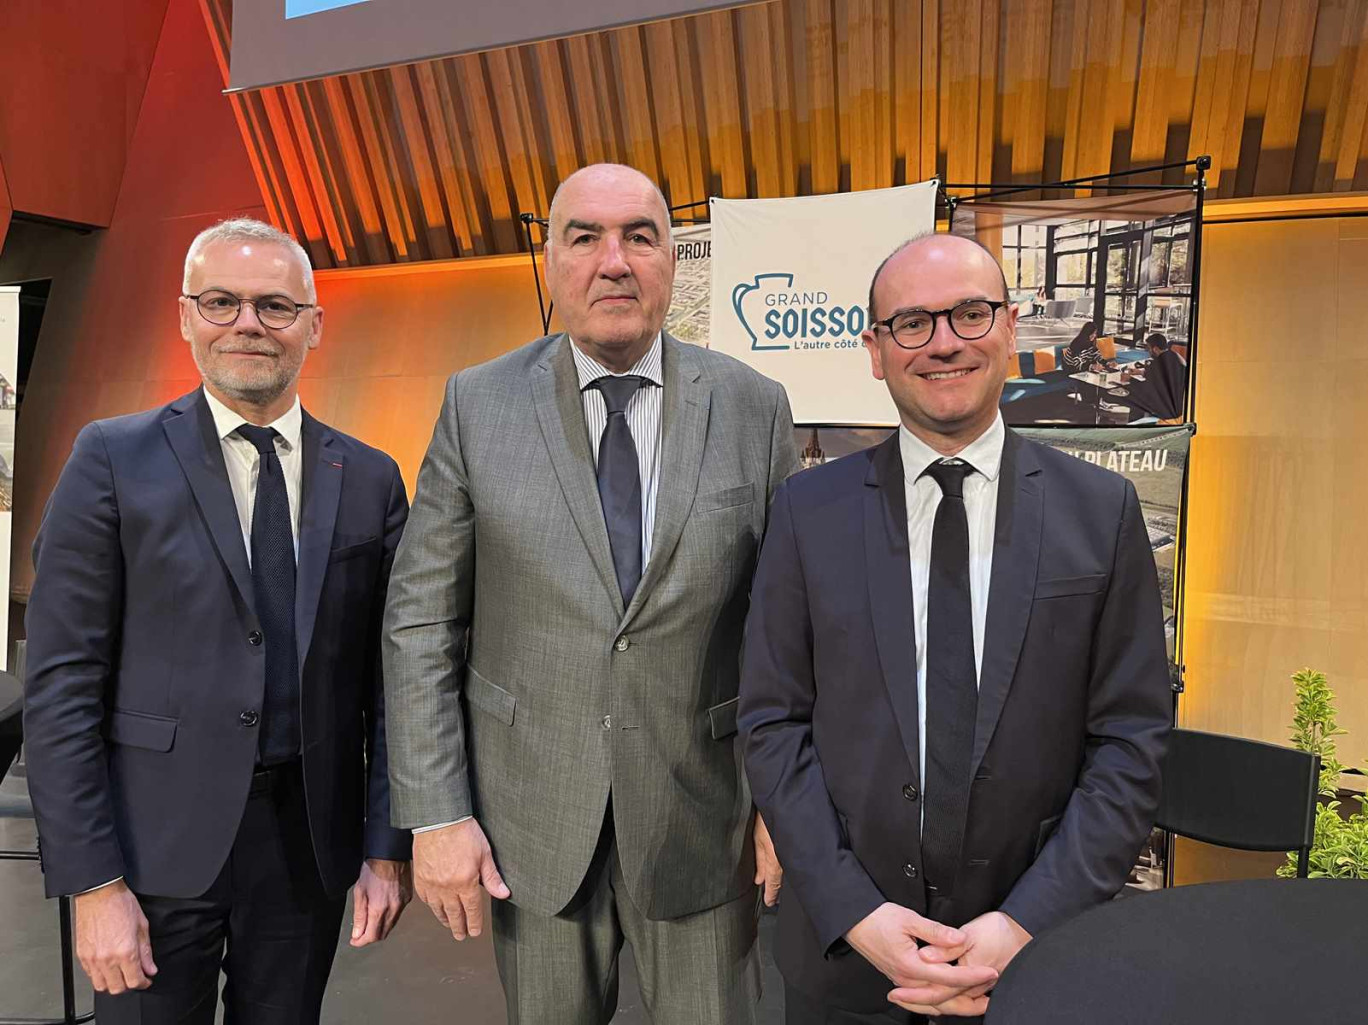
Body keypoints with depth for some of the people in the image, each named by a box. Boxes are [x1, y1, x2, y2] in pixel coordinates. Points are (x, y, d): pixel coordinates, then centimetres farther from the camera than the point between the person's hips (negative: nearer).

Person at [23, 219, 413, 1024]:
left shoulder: (371, 480, 3)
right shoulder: (115, 461, -4)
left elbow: (387, 677, 4)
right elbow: (61, 685, -6)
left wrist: (387, 848, 1)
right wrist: (93, 882, -10)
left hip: (310, 844, 3)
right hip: (159, 843, -2)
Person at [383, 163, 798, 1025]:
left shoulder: (755, 410, -4)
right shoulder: (479, 405, -4)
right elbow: (421, 619, -3)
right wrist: (435, 815, -7)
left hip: (702, 817, 0)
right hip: (532, 817, 1)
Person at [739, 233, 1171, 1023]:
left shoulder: (1101, 509, -4)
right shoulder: (809, 510, -4)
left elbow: (1133, 739, -5)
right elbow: (773, 724, -4)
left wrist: (1028, 924, -13)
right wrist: (855, 912, -12)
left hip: (1035, 948, 0)